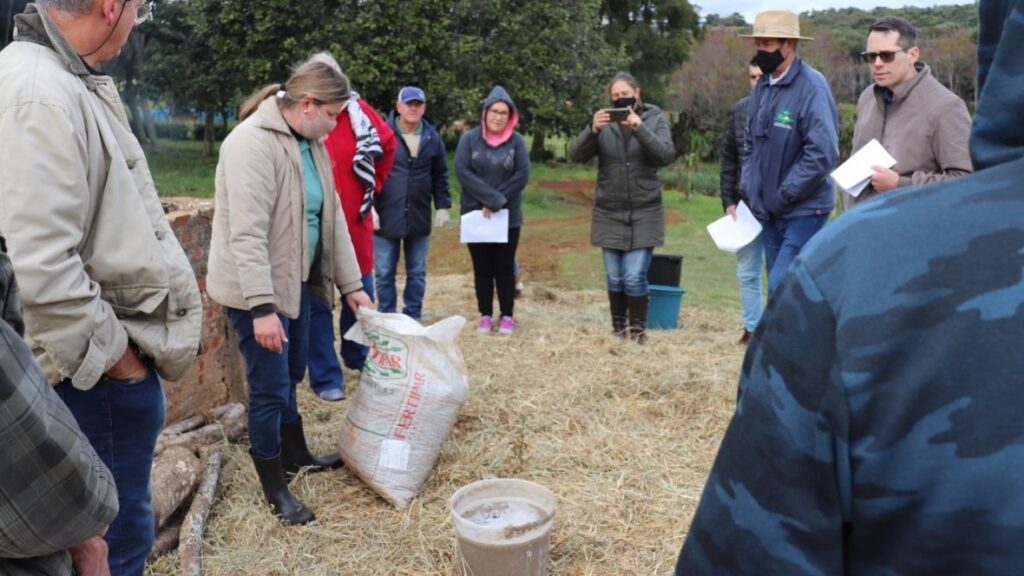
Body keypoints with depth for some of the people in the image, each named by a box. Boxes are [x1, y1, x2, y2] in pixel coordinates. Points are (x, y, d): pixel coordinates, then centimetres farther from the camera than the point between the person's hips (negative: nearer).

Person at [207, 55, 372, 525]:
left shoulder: (311, 143, 7)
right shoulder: (254, 143, -22)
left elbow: (333, 216, 11)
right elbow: (246, 234, -27)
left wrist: (351, 283, 10)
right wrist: (262, 307, -29)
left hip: (295, 281, 9)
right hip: (256, 289, -8)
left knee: (289, 377, 22)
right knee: (270, 388, 1)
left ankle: (295, 455, 41)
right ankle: (275, 490, 17)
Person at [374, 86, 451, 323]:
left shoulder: (432, 137, 6)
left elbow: (440, 175, 13)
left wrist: (442, 206, 7)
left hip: (419, 216, 3)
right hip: (386, 215, -3)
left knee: (417, 272, 11)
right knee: (384, 272, 4)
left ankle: (413, 318, 22)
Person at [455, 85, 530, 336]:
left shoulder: (517, 141, -1)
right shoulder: (469, 139, -1)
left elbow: (522, 175, -8)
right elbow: (462, 171, -11)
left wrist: (497, 203, -15)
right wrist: (492, 198, -18)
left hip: (508, 217, 0)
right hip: (475, 215, 1)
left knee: (504, 267, 6)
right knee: (482, 268, 8)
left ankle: (507, 316, 16)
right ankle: (485, 315, 18)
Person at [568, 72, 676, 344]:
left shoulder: (655, 119, 0)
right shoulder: (604, 122, 1)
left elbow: (666, 155, -14)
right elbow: (576, 155, -8)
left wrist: (640, 129, -26)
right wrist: (592, 130, -25)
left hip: (644, 213, -2)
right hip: (609, 213, 2)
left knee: (635, 276, -6)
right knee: (615, 277, 8)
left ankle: (637, 329, 9)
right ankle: (618, 327, 24)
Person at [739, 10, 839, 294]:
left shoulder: (812, 87, -16)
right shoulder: (762, 86, 7)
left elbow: (822, 153, -22)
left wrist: (783, 195, -17)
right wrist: (749, 187, 6)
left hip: (803, 211, -7)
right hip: (769, 211, 7)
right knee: (779, 289, 15)